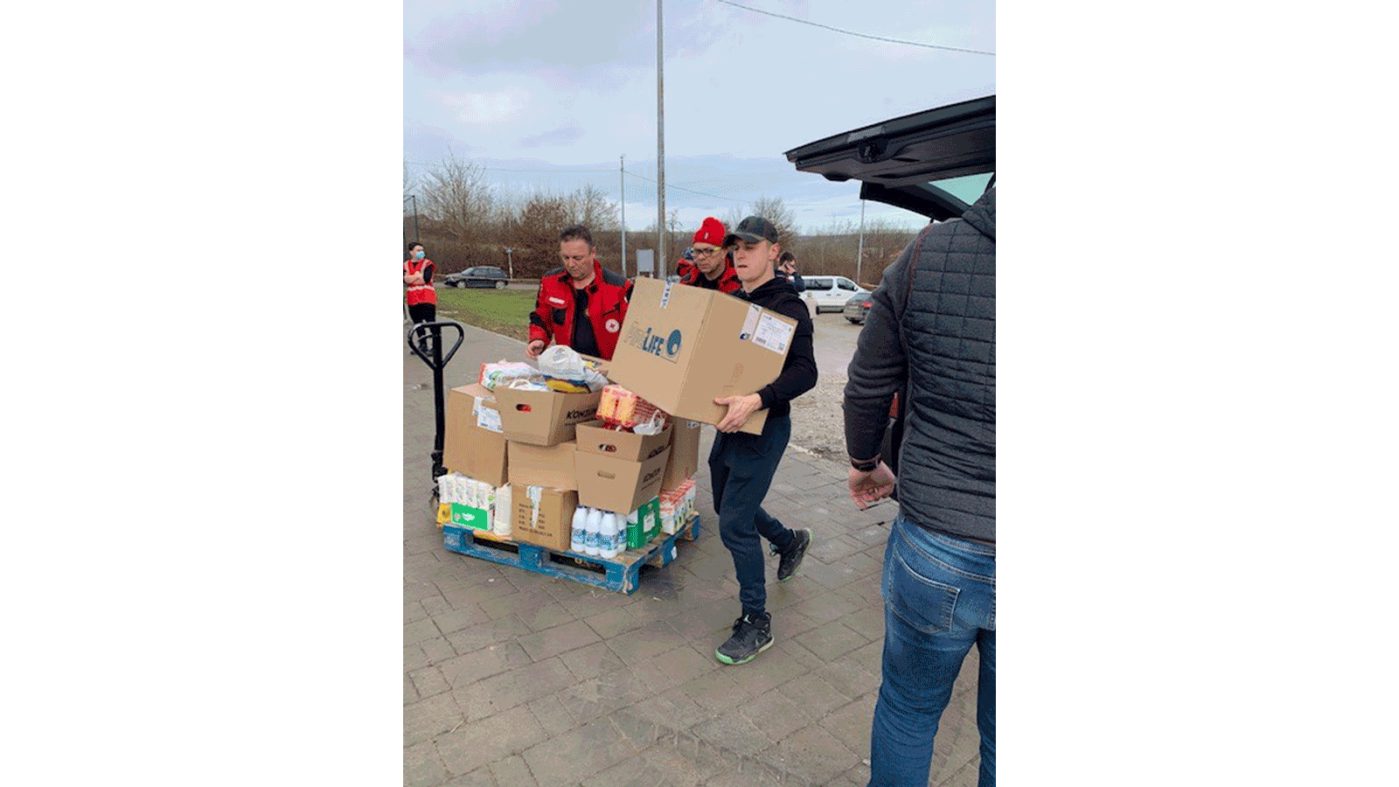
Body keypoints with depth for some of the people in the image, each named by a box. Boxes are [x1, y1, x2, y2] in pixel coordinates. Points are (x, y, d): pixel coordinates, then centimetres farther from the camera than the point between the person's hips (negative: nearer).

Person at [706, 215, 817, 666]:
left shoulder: (788, 306, -15)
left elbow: (805, 372, -25)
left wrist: (756, 401, -38)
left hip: (763, 427, -8)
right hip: (728, 423, 9)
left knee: (734, 525, -6)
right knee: (729, 506, 23)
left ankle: (756, 623, 14)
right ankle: (790, 543, 51)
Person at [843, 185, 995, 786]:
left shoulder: (927, 255, -11)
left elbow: (867, 388, 0)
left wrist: (865, 461, 19)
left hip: (933, 550, -1)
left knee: (909, 706, 25)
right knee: (997, 736, 26)